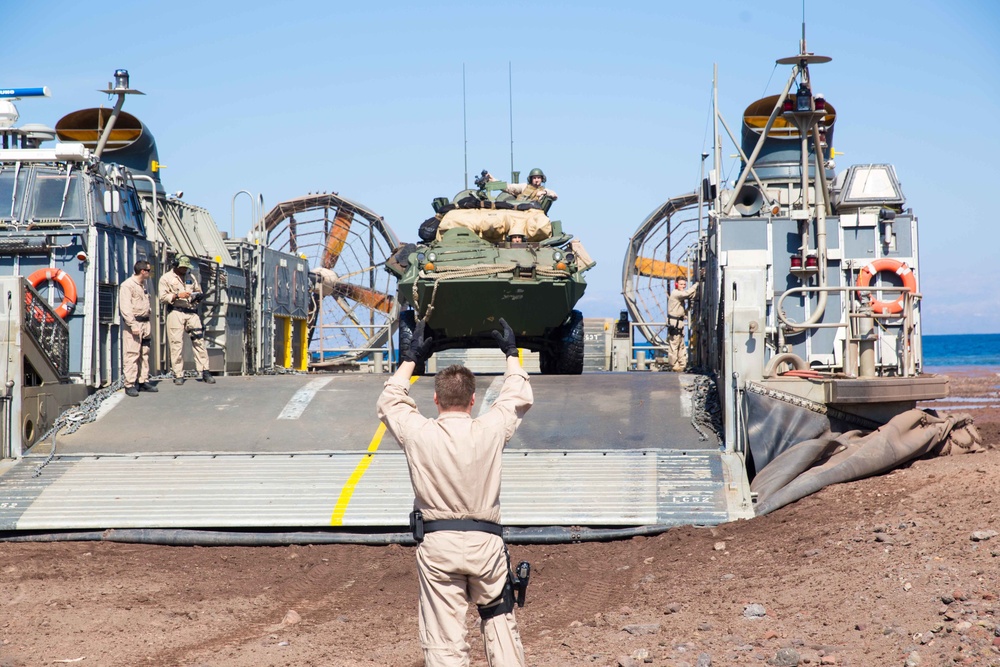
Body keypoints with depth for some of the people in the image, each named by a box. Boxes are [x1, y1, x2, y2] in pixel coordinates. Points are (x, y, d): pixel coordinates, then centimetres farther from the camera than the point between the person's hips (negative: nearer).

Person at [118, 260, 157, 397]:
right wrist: (133, 325, -22)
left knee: (144, 354, 11)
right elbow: (125, 308, -17)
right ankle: (129, 385, -8)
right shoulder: (127, 285, -11)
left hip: (145, 323, 9)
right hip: (133, 322, -9)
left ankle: (143, 381, 18)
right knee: (131, 355, -9)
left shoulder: (143, 285, 18)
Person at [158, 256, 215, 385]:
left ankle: (205, 372, -2)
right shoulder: (166, 278, 5)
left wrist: (198, 296, 5)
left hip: (191, 313, 4)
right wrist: (178, 295, -15)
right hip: (175, 313, -4)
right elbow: (163, 297, -3)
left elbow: (198, 291, 28)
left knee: (199, 341, -2)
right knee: (176, 344, -5)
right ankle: (178, 375, -1)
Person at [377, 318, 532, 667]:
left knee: (443, 639, 0)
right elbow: (518, 398, 17)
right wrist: (511, 353, 31)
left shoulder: (418, 433, -5)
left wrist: (411, 358, 27)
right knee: (500, 623, 14)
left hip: (437, 544, -1)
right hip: (485, 541, 1)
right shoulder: (489, 430, -4)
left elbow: (389, 401, 16)